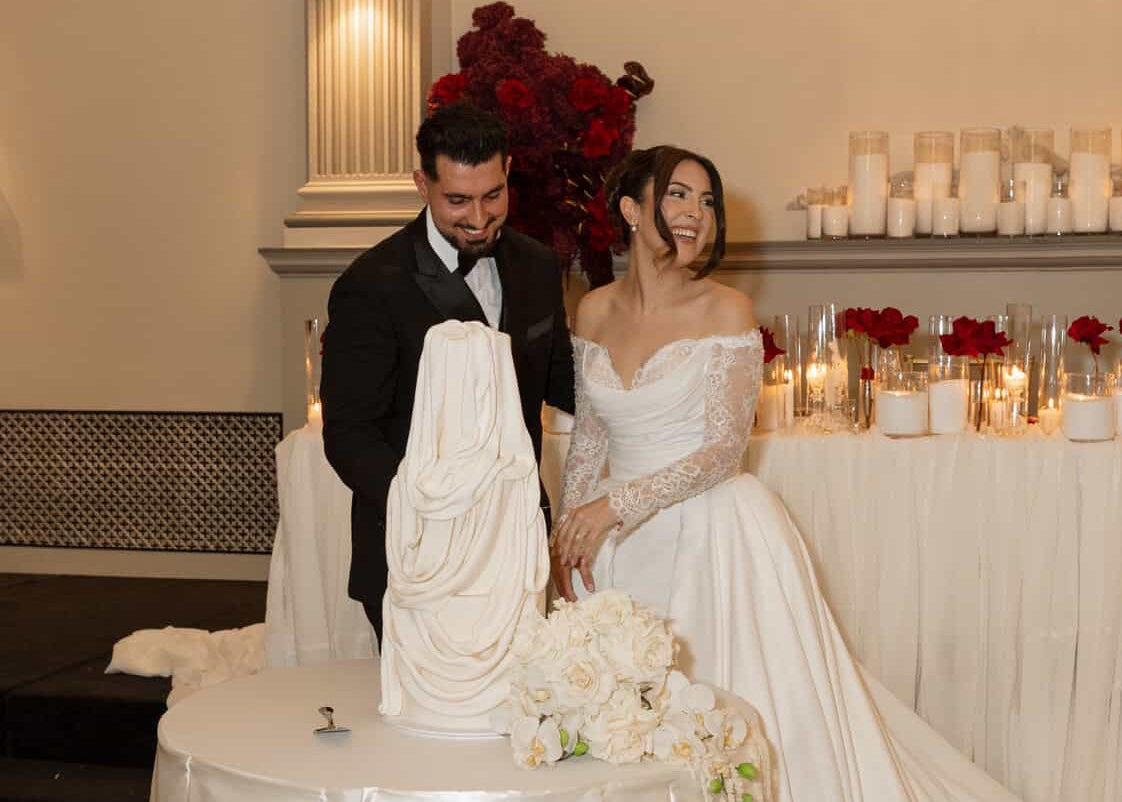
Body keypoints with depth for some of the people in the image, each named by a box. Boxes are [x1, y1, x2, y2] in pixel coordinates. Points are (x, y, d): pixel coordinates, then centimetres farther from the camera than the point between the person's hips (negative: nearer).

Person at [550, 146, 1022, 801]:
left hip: (713, 535, -4)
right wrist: (570, 527, 3)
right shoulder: (595, 311, 4)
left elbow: (723, 450, -13)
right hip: (622, 545, 4)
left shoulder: (726, 311, -9)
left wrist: (616, 505, -20)